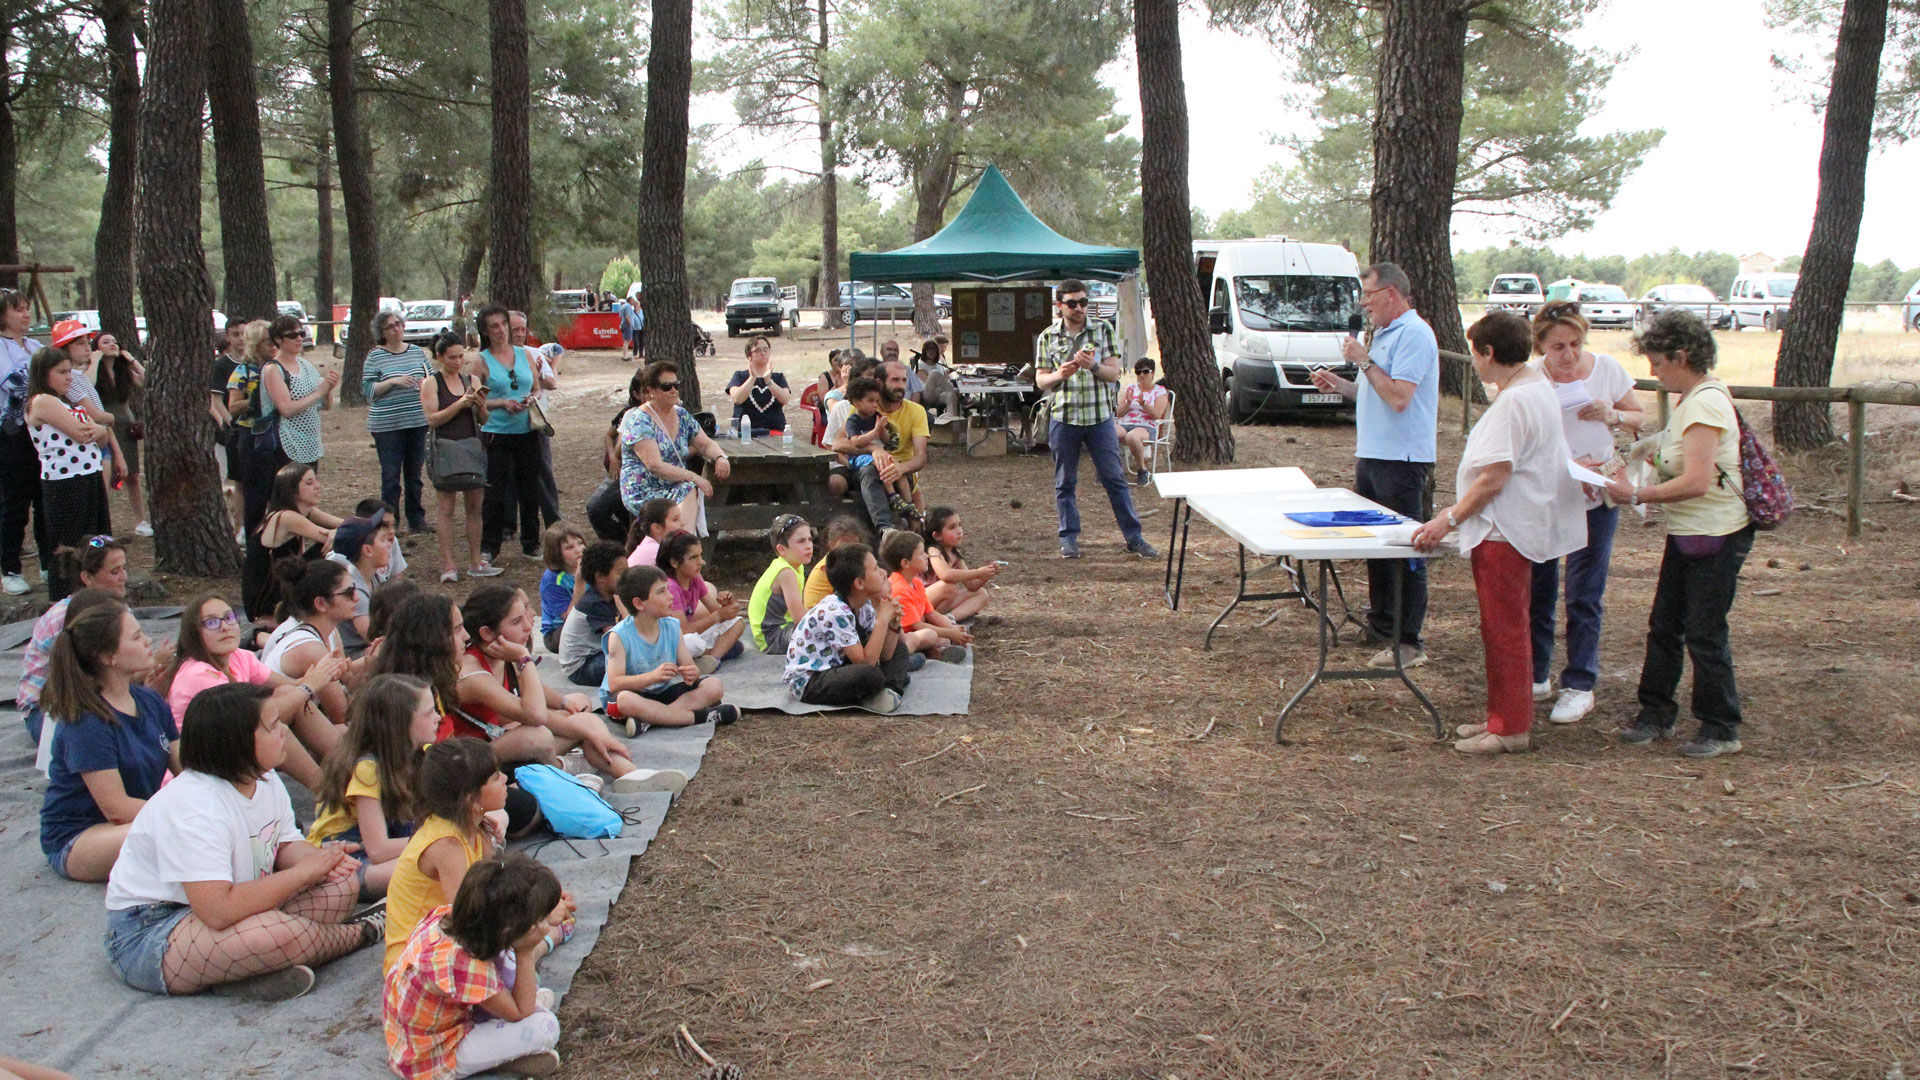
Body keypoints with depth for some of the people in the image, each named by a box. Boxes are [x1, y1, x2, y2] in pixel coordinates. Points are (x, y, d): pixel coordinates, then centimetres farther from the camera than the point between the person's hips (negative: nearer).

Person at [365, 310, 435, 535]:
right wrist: (393, 382, -19)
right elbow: (368, 390, -7)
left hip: (418, 421, 4)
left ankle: (416, 519, 22)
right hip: (387, 424, -4)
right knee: (391, 477, -1)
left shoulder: (417, 352, 9)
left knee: (414, 474, 13)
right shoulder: (375, 356, -3)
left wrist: (426, 384, -7)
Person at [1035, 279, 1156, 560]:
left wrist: (1093, 366, -21)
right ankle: (1069, 539, 17)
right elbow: (1040, 381, 4)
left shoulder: (1103, 329, 3)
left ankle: (1134, 537, 7)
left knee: (1115, 478, 1)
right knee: (1065, 482, 6)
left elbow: (1114, 373, -1)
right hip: (1063, 418, 1)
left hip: (1099, 416, 0)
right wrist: (1060, 374, -17)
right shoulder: (1047, 337, 4)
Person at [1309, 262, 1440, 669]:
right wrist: (1340, 384, 11)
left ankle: (1409, 642, -3)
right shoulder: (1384, 334, 17)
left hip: (1401, 459, -10)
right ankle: (1380, 621, 29)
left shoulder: (1413, 334, -15)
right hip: (1372, 454, 10)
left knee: (1406, 549, -6)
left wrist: (1364, 361, -17)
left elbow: (1398, 397, -24)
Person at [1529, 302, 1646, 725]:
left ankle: (1579, 686, 8)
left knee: (1584, 595, 0)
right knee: (1537, 589, 7)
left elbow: (1641, 418, 8)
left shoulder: (1607, 369, -3)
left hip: (1595, 498, 0)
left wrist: (1612, 415, -14)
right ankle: (1536, 676, 22)